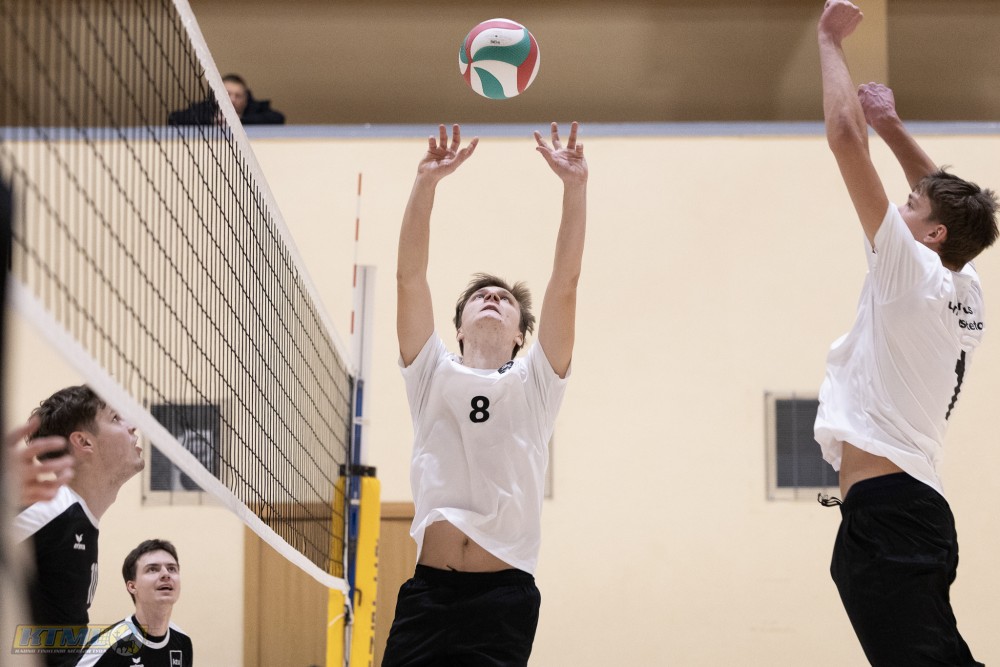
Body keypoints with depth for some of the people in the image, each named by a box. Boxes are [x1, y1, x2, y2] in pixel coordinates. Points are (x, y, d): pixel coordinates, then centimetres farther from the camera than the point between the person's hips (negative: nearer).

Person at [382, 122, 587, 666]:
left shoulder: (534, 382, 13)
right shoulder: (434, 375, 15)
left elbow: (564, 284, 4)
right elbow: (410, 278, 5)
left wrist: (575, 187, -5)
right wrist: (426, 182, -4)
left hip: (505, 597, -1)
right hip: (429, 587, 1)